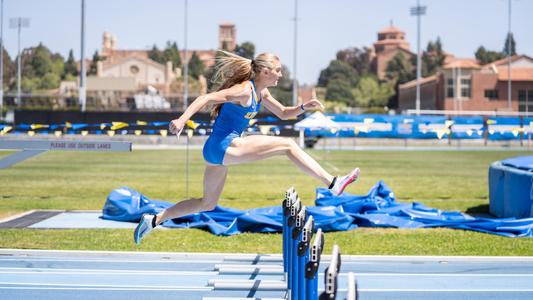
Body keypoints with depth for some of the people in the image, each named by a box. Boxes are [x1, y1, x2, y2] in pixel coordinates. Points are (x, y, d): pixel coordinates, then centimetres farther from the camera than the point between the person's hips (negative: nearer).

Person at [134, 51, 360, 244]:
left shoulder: (261, 93, 14)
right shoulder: (244, 90, -15)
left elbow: (284, 113, 25)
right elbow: (206, 98, -22)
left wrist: (304, 107, 6)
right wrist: (182, 120, -33)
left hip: (218, 151, 10)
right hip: (224, 146, -10)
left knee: (207, 204, 19)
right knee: (287, 145, -11)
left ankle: (154, 220, 19)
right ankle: (333, 184, -12)